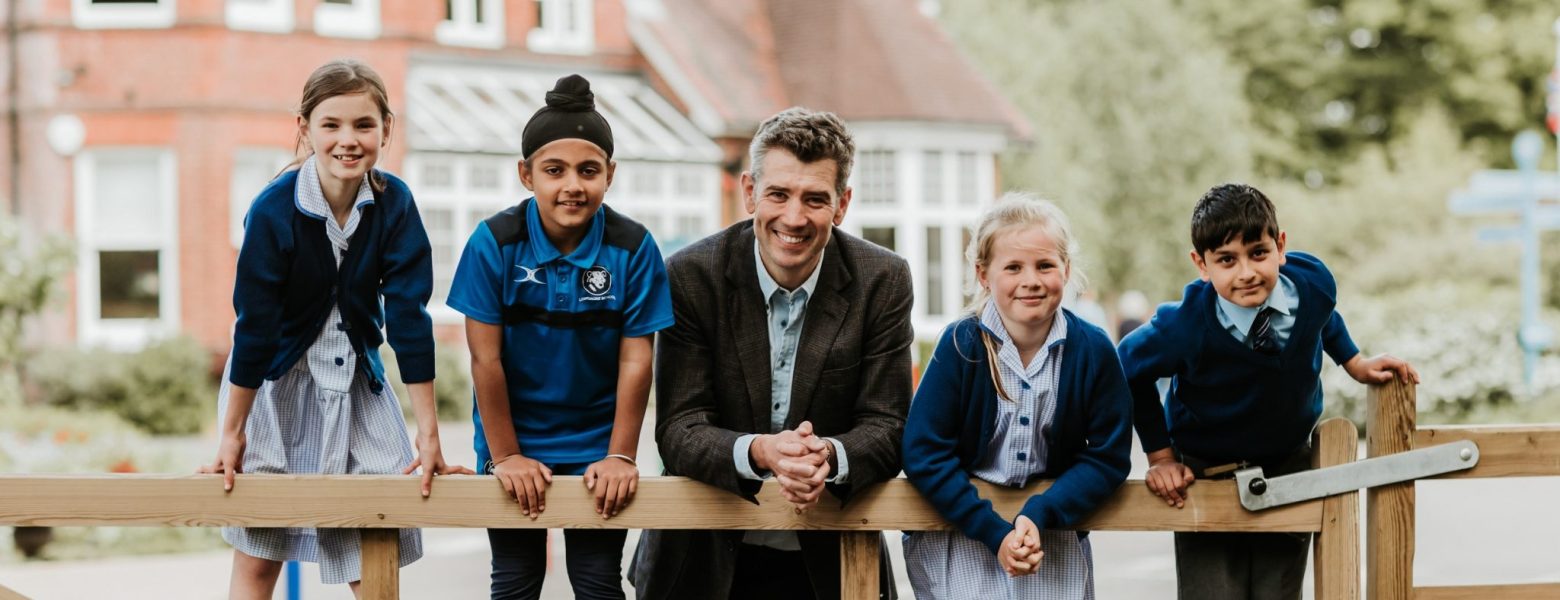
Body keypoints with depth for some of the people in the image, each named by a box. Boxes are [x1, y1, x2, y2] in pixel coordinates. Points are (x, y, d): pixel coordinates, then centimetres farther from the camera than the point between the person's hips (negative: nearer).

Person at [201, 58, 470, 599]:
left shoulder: (395, 205, -13)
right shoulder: (273, 210, -21)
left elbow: (409, 317, -13)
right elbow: (255, 326, -17)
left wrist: (429, 435, -13)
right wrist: (232, 433, -12)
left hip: (357, 382, 3)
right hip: (276, 378, -3)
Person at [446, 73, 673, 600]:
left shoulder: (633, 247, -12)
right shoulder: (495, 242, -15)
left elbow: (635, 360, -10)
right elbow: (486, 359, -12)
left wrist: (621, 457, -12)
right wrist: (504, 456, -11)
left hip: (596, 449, 0)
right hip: (516, 445, 0)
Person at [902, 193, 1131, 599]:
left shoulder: (1093, 349, -7)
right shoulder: (961, 345, -10)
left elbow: (1108, 457, -4)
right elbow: (924, 453, -11)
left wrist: (1038, 517, -17)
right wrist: (996, 534, -17)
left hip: (1053, 528, 1)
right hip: (957, 522, -1)